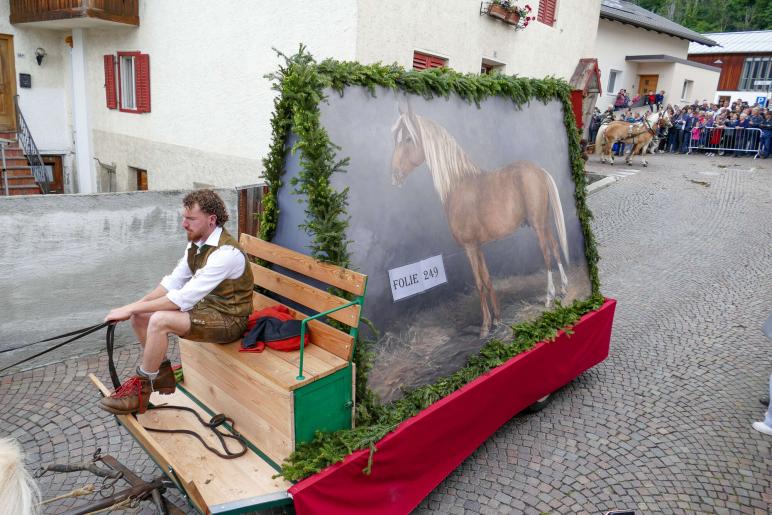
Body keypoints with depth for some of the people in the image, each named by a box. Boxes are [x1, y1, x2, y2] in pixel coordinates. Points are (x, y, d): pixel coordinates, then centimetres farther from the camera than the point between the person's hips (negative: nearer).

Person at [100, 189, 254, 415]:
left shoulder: (226, 252, -27)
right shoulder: (196, 244, 2)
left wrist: (131, 308, -23)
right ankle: (162, 372, 16)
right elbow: (172, 282, 6)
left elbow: (184, 298, -29)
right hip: (206, 305, 9)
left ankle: (141, 389, -7)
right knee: (140, 316, 0)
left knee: (160, 320, -27)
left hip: (228, 319, -9)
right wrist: (134, 307, -7)